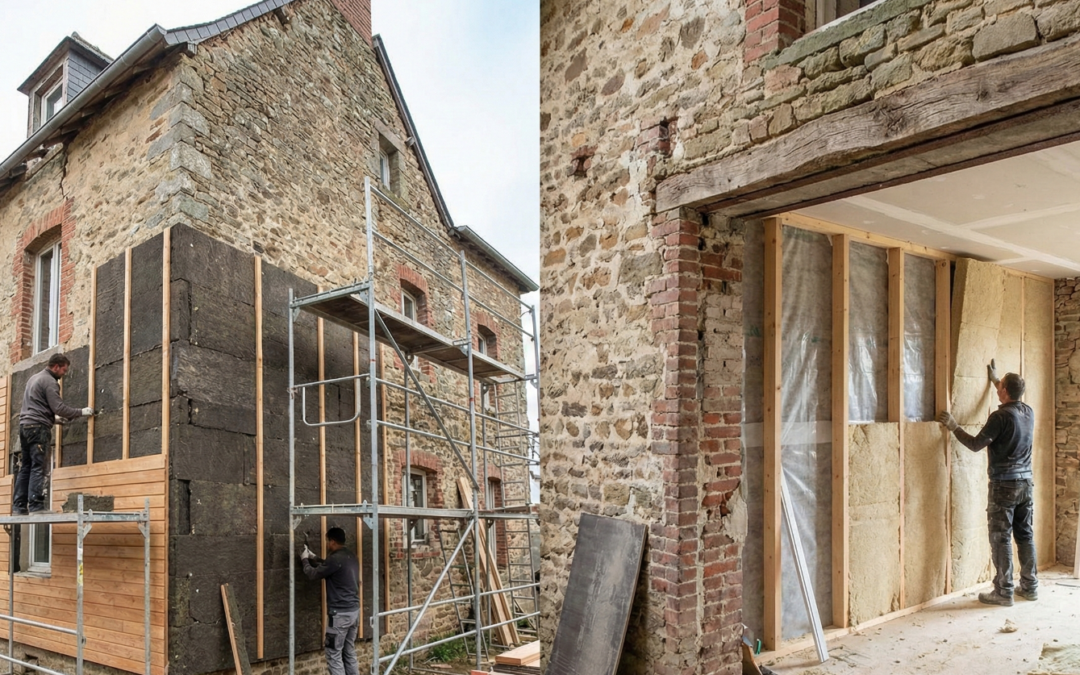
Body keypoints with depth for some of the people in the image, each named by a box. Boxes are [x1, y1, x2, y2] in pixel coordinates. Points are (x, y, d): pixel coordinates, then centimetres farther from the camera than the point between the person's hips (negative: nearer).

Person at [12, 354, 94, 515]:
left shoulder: (34, 378, 22)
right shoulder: (50, 382, -9)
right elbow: (59, 407, -15)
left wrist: (52, 417, 29)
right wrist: (81, 412, -5)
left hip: (25, 425, 9)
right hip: (38, 427, -9)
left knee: (25, 467, 7)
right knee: (38, 467, -11)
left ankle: (19, 507, 5)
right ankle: (36, 506, -15)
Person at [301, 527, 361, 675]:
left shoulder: (335, 559, -18)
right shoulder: (351, 557, 11)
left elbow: (314, 575, -6)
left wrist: (305, 560, 11)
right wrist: (313, 558, 33)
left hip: (340, 613, -9)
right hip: (354, 610, 9)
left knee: (334, 654, 0)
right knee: (349, 653, 14)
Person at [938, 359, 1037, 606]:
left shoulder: (1000, 416, -17)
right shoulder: (1028, 412, 6)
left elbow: (976, 445, -14)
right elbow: (1014, 398, 30)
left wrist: (954, 427, -2)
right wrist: (995, 379, 40)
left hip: (1004, 484, -7)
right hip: (1026, 482, 7)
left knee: (1001, 538, -2)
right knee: (1025, 535, 13)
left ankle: (1003, 592, 0)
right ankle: (1030, 586, 20)